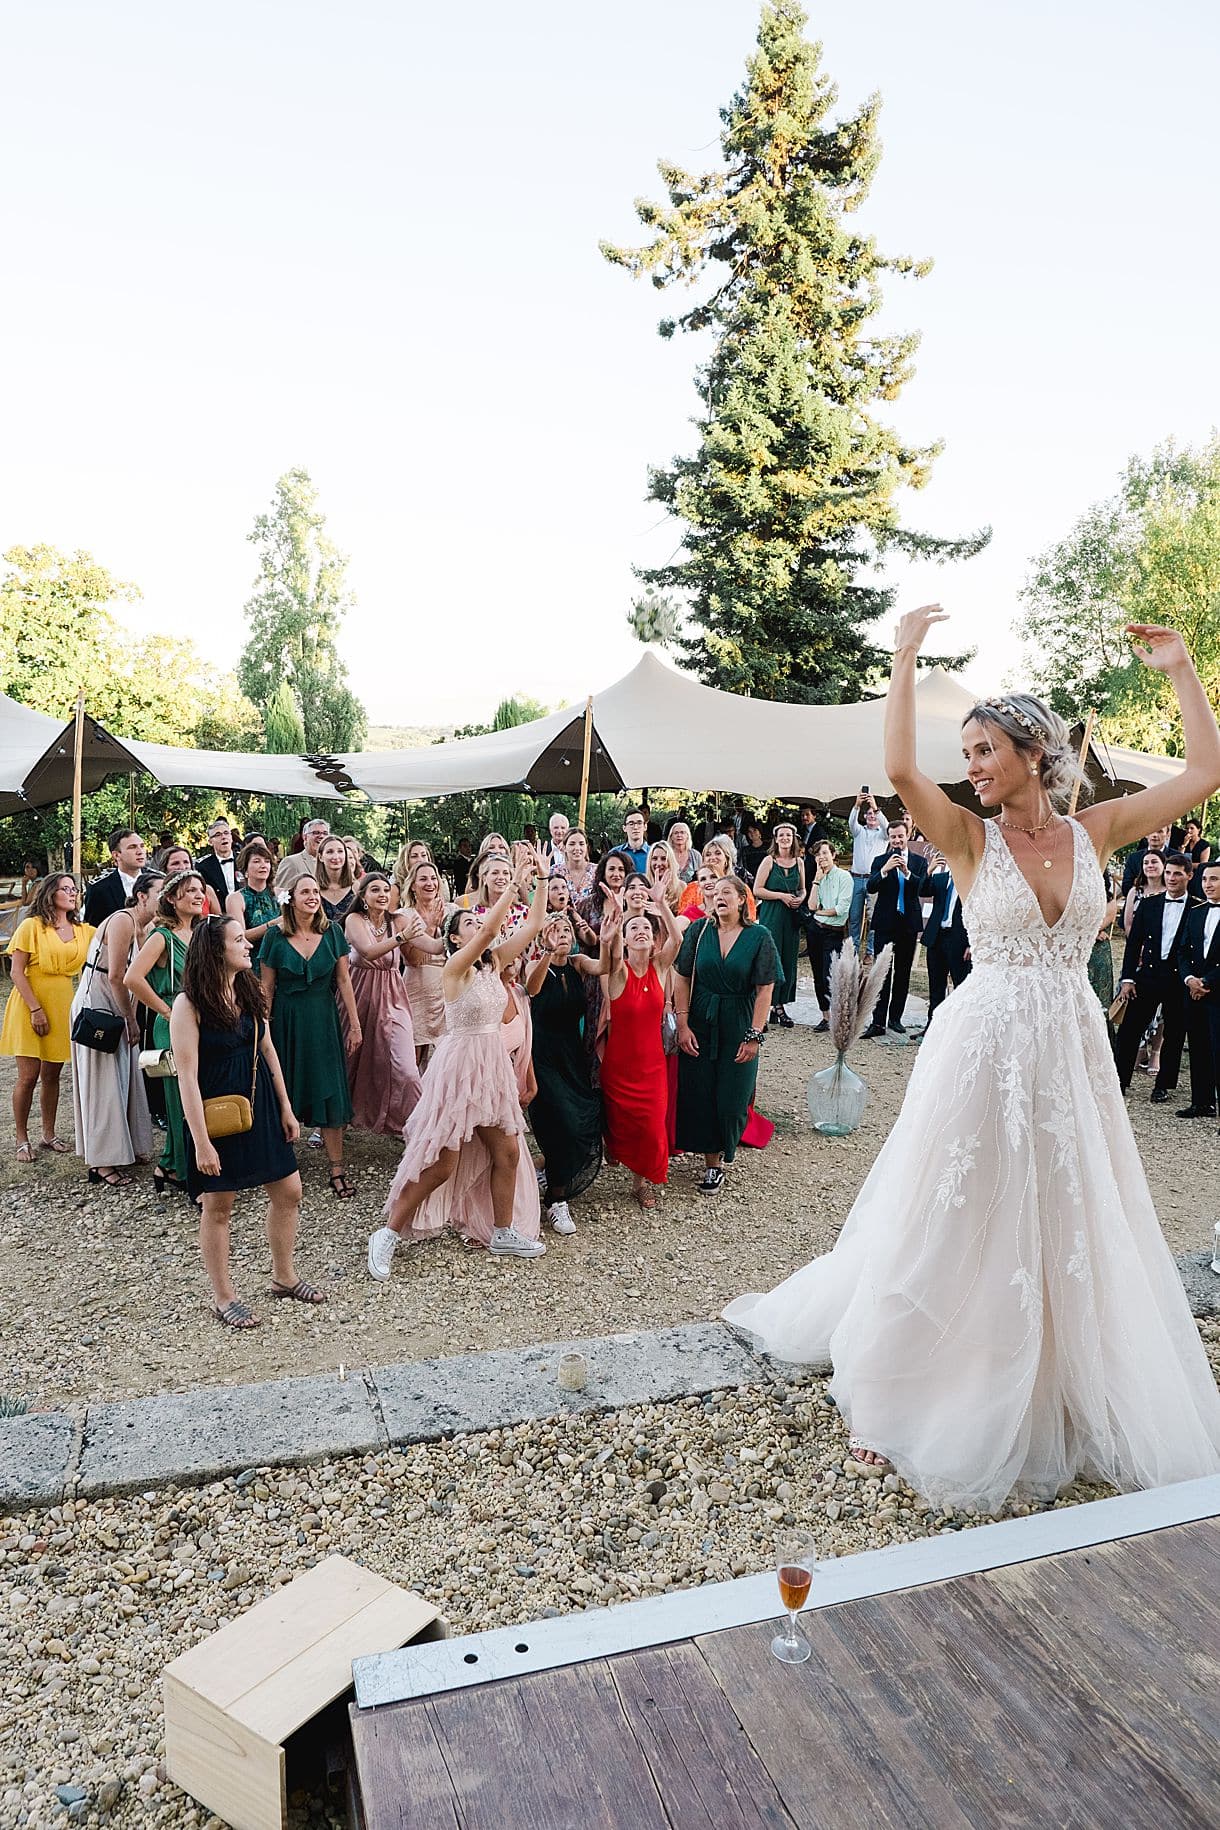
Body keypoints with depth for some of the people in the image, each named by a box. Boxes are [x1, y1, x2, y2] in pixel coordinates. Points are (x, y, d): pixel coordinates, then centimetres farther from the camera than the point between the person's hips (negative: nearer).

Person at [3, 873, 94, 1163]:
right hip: (31, 1008, -4)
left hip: (62, 1008, 5)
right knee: (28, 1076, -2)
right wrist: (35, 1009, -16)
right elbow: (17, 972, -10)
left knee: (52, 1074, 12)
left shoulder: (83, 930, 8)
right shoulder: (31, 926, -7)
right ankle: (22, 1139, 12)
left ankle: (49, 1135, 22)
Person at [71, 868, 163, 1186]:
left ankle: (127, 1148, 21)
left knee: (125, 1079, 11)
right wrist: (131, 1020, -15)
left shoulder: (143, 928, 9)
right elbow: (115, 976, -23)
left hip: (116, 1010, 9)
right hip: (96, 1009, -9)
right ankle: (101, 1163, 1)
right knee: (104, 1085, -5)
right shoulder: (123, 921, -18)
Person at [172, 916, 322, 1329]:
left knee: (288, 1190, 11)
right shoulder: (189, 1004, -16)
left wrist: (286, 1108, 11)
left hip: (260, 1105, 7)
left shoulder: (249, 991, 4)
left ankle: (284, 1277, 31)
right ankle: (223, 1298, 23)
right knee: (218, 1205, 7)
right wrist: (201, 1141, -19)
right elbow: (187, 1077, -18)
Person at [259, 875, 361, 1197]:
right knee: (286, 1092, 7)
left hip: (323, 1019, 1)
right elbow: (266, 986, 2)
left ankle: (336, 1170, 4)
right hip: (286, 1021, 0)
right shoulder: (276, 937, -4)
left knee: (330, 1092, -1)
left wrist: (354, 1024, 1)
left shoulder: (332, 931, -1)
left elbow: (343, 980, 1)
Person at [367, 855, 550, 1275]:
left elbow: (533, 925, 5)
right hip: (459, 1063, -7)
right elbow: (491, 929, -29)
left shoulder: (494, 962, 6)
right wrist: (515, 883, -25)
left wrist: (540, 881, -3)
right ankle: (388, 1234, 12)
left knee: (507, 1152, 10)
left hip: (492, 1064, 7)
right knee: (440, 1163, -2)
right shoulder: (455, 966, -14)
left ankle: (503, 1234, 26)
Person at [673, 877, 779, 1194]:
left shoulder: (759, 937, -5)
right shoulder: (699, 930, -1)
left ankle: (723, 1152, 25)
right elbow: (682, 978, -1)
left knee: (731, 1099, 1)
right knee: (698, 1095, 2)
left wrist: (754, 1035, -11)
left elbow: (765, 989, -7)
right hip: (699, 1025, 1)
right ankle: (711, 1163, 16)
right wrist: (682, 1025, -7)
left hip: (738, 1028, -1)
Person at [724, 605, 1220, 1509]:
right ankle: (908, 1396, 22)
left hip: (1073, 1047, 4)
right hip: (986, 1045, -3)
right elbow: (900, 769, -24)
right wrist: (906, 658, -18)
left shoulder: (1094, 830, 3)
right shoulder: (971, 836, -6)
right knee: (961, 1223, 6)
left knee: (1073, 1225, 15)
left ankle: (1075, 1390, 35)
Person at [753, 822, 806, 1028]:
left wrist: (800, 898, -1)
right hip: (771, 916, -4)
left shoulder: (799, 862, 10)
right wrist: (782, 896, -13)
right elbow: (757, 890, -7)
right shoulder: (769, 861, -2)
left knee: (788, 961, 5)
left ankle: (779, 1006, 13)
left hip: (792, 918, 4)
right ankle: (776, 1005, 1)